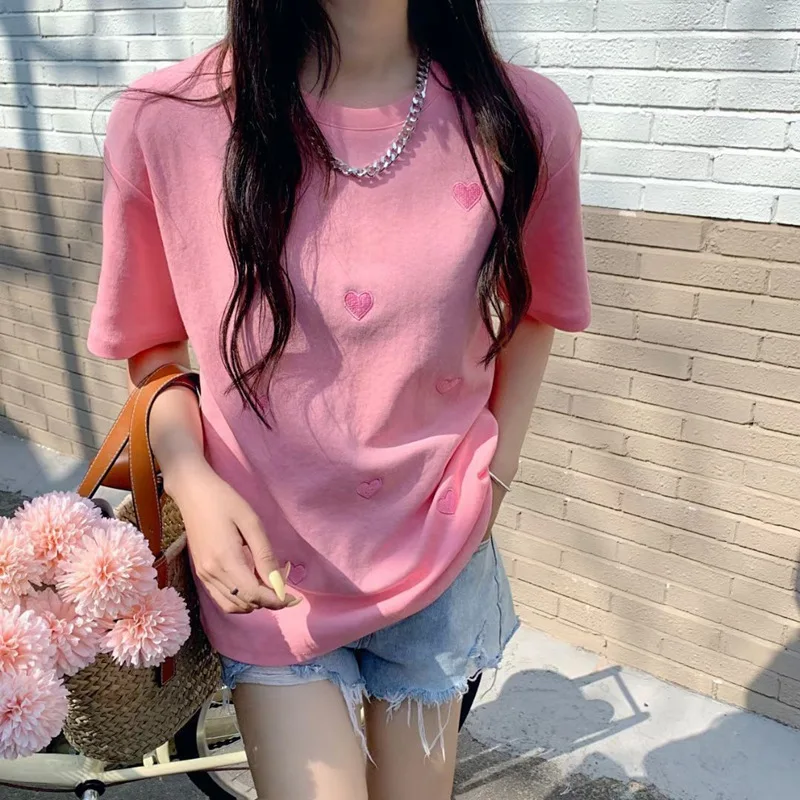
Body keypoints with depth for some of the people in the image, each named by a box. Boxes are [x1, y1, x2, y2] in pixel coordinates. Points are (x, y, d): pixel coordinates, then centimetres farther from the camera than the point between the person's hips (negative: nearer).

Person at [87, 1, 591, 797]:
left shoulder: (521, 122, -12)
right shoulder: (164, 121, -16)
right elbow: (153, 344, -1)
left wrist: (496, 471, -1)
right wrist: (192, 483, -17)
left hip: (438, 563, 2)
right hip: (263, 563, -1)